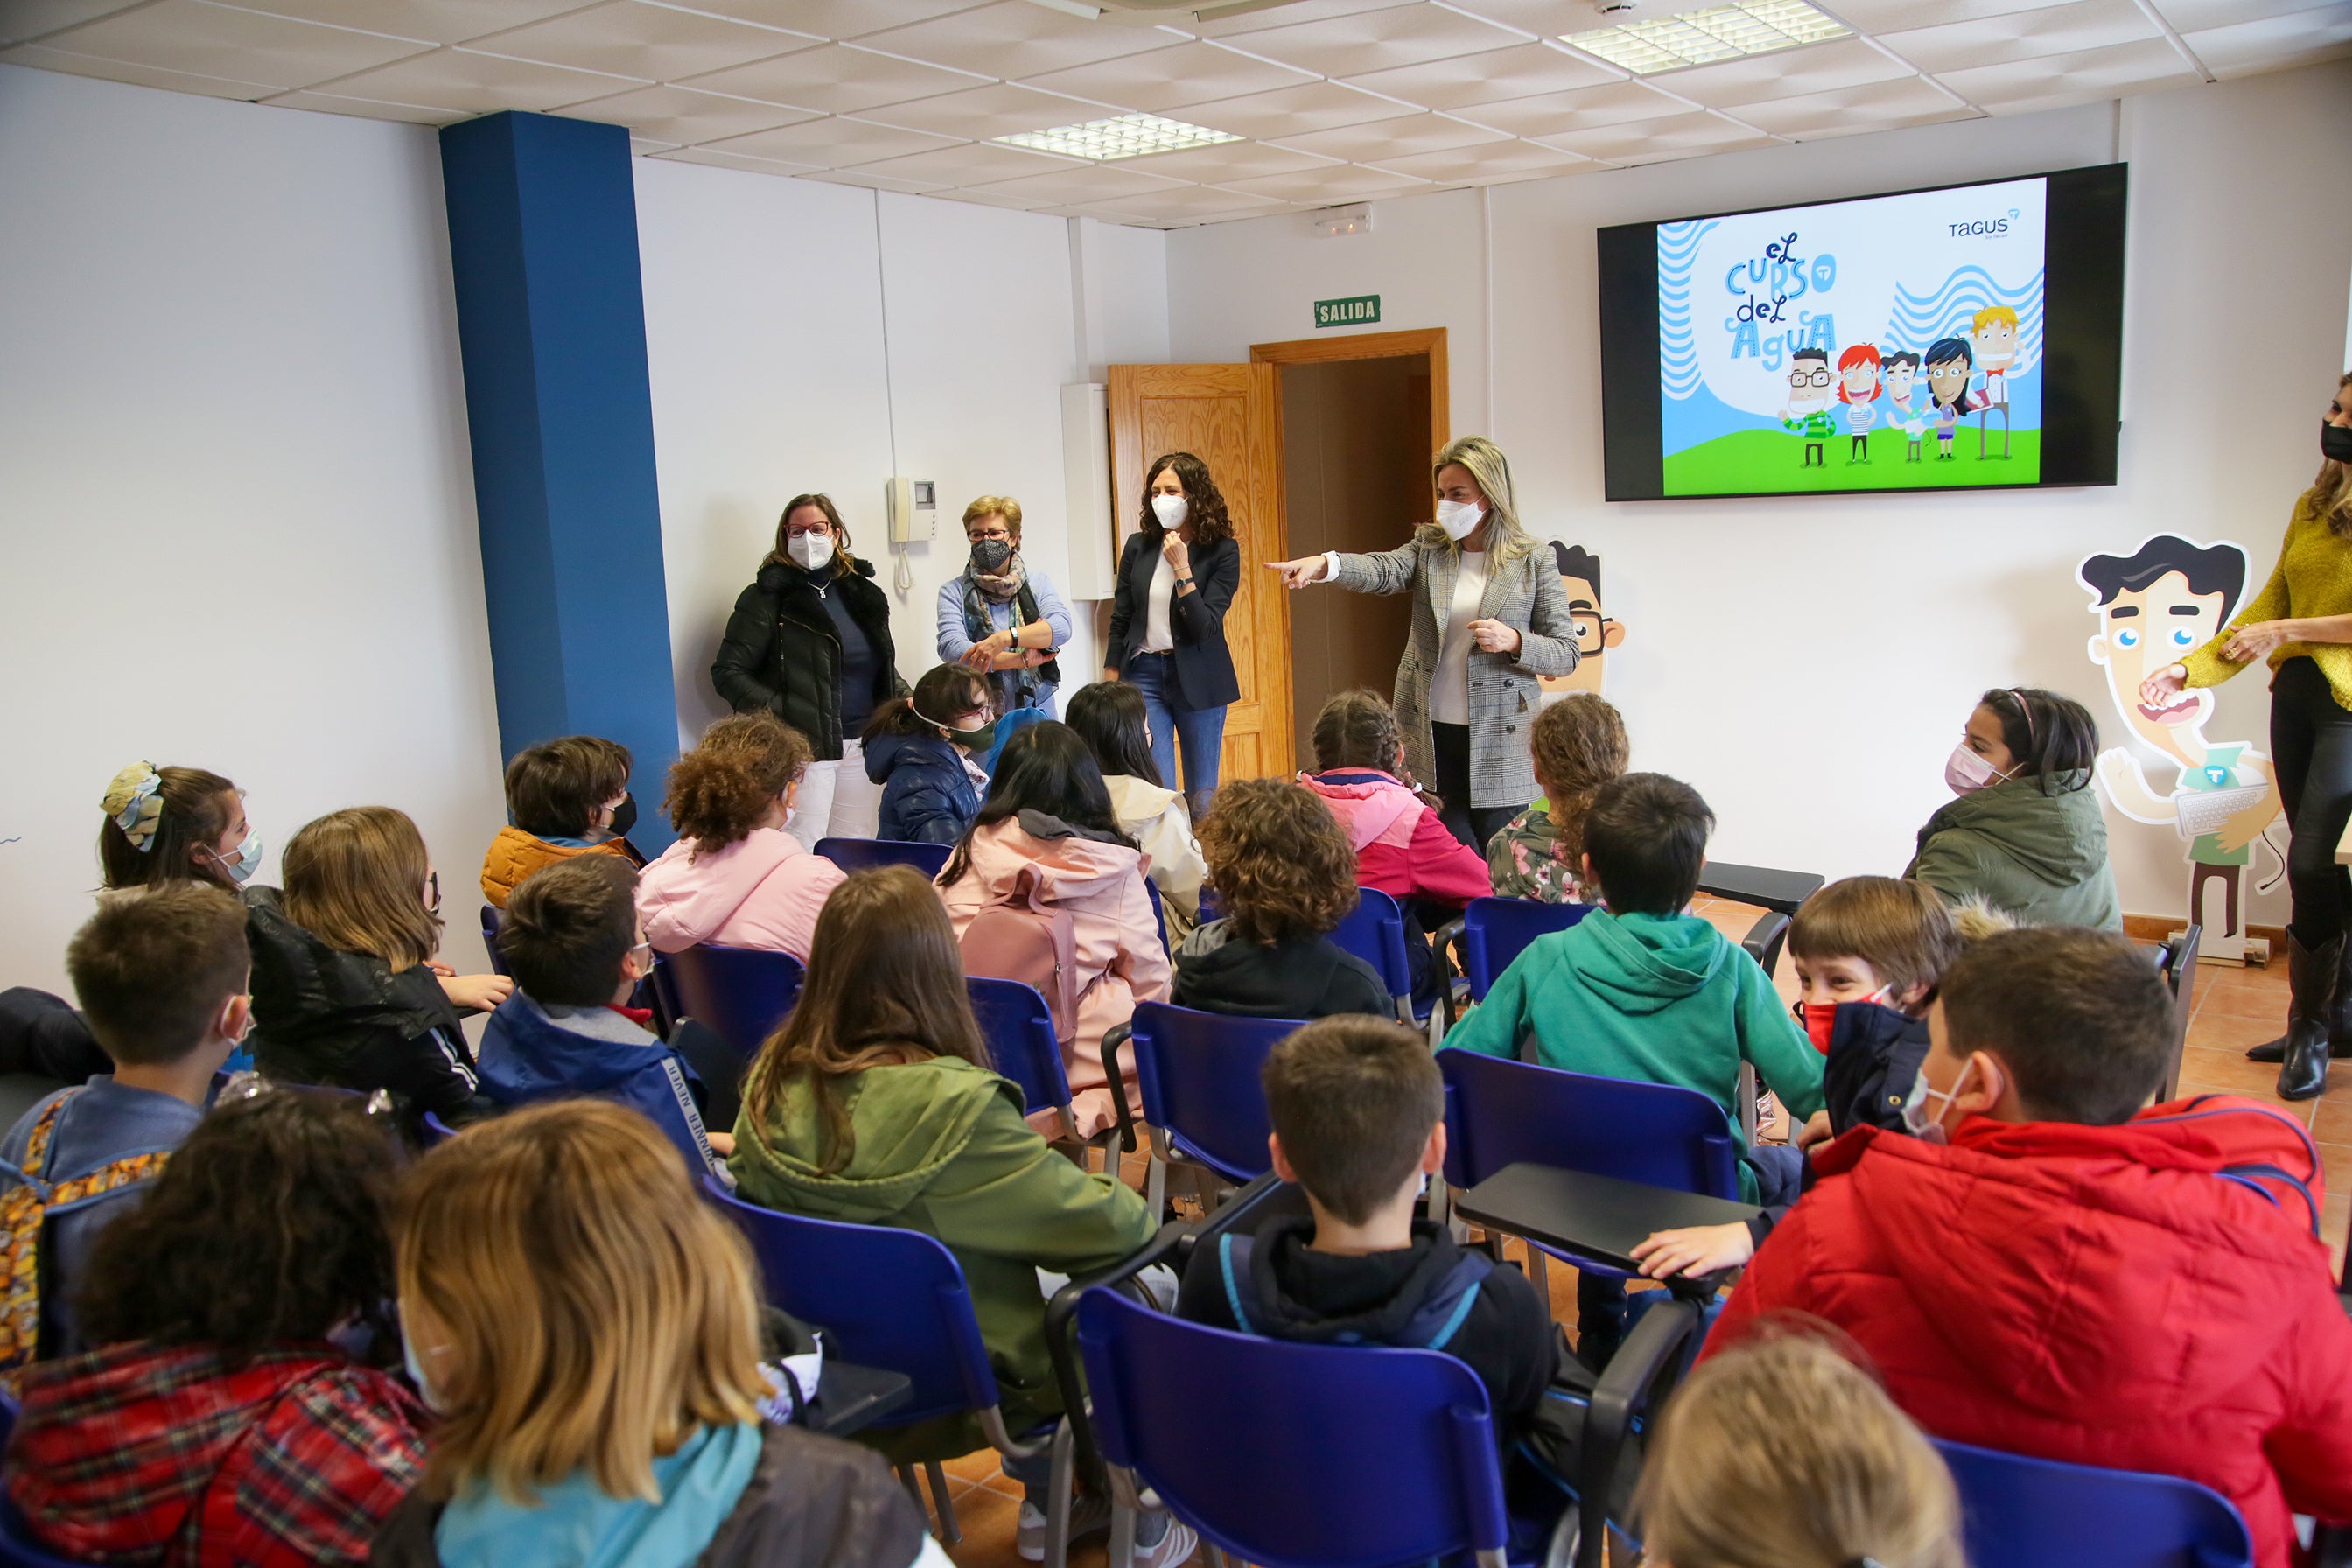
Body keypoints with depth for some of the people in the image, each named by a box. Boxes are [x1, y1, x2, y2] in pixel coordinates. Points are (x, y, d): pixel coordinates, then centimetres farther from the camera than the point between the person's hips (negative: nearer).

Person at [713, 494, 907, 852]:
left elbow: (884, 668, 25)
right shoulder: (768, 596, -3)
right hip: (804, 745, -6)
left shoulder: (862, 592, 14)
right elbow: (727, 671, -6)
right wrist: (771, 710, -20)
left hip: (862, 743, 6)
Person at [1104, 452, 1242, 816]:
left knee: (1202, 795, 6)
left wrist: (1182, 569, -19)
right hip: (1143, 673, 2)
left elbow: (1206, 628, -14)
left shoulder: (1222, 551, -6)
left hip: (1197, 677, -2)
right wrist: (1111, 685, 7)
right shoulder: (1138, 546, 3)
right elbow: (1120, 620, 9)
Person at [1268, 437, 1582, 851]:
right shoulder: (1428, 547, 5)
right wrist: (1324, 564, -37)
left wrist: (1513, 641, -21)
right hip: (1431, 737, 2)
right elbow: (1382, 571, -17)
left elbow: (1566, 654, -1)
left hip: (1499, 741, -2)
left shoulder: (1534, 560, -1)